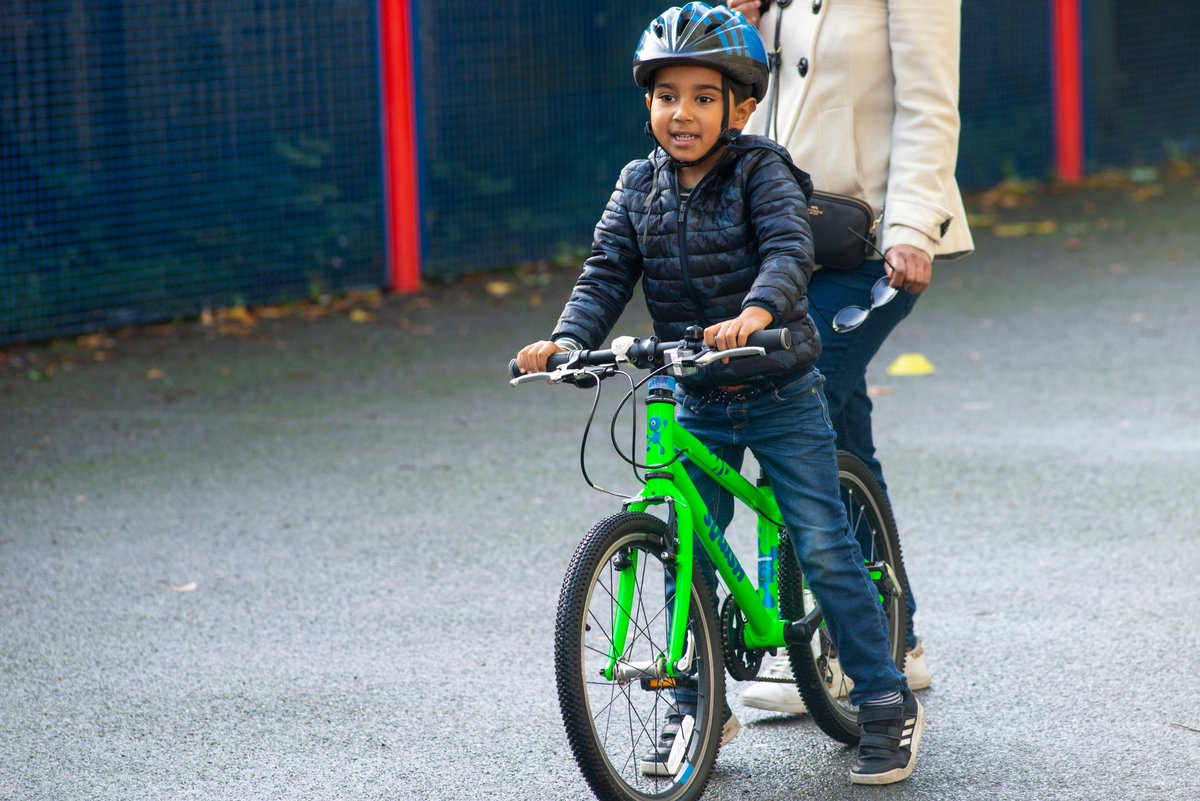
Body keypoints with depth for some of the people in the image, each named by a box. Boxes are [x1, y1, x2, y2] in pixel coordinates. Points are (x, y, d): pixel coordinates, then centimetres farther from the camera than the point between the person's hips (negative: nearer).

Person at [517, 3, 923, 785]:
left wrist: (755, 314, -48)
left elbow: (790, 251, -27)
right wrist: (567, 339, -23)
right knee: (686, 552, 4)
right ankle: (697, 705, 19)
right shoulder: (641, 186, 1)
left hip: (781, 394, -4)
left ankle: (888, 703, 2)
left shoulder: (762, 173, -12)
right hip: (699, 403, 5)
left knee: (823, 545, -7)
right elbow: (606, 274, -3)